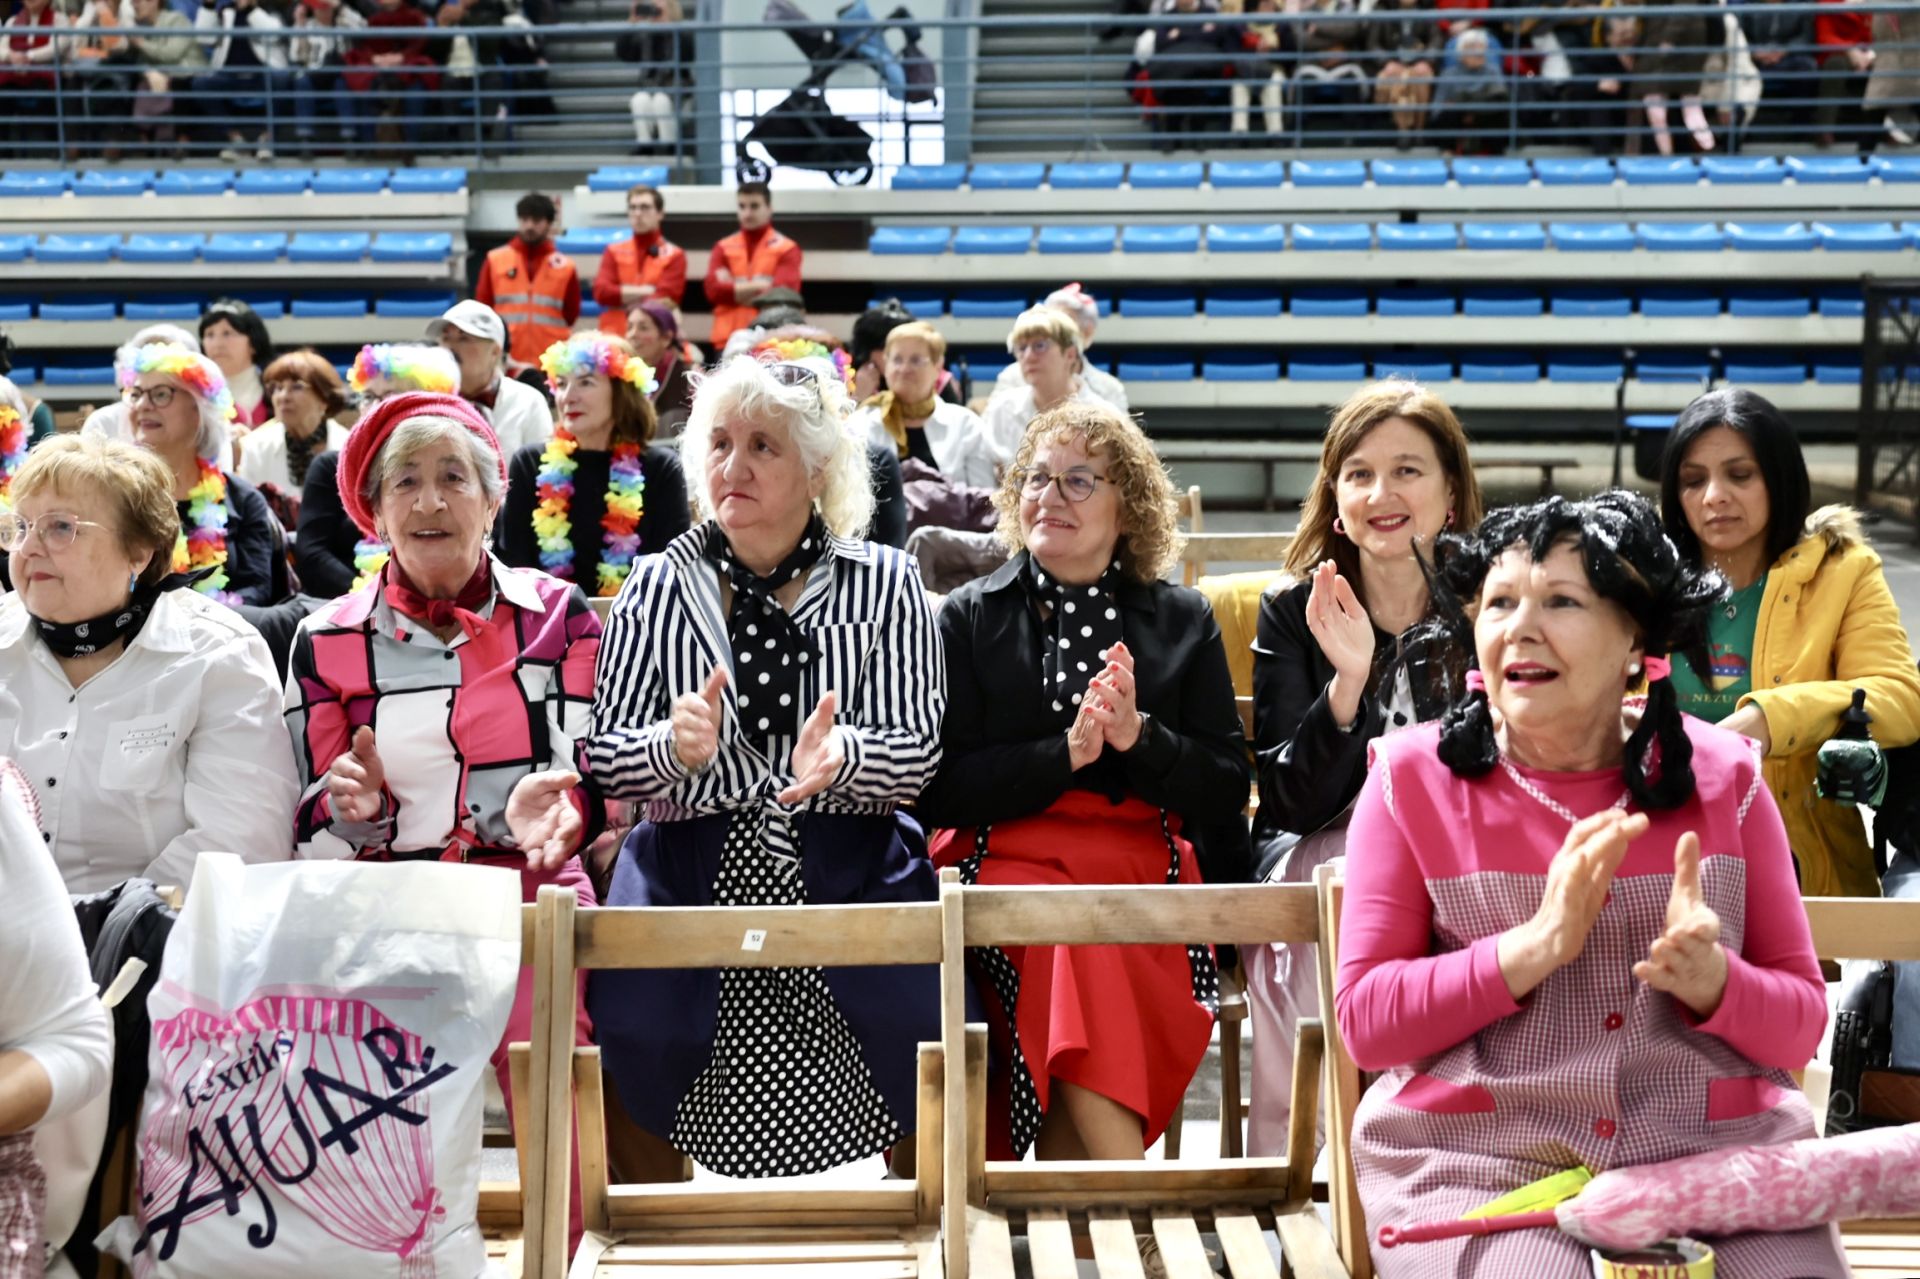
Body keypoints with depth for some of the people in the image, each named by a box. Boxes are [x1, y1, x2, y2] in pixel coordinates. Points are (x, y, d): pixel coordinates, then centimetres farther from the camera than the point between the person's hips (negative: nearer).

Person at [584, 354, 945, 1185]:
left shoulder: (885, 583, 4)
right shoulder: (659, 587, 7)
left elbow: (920, 749, -2)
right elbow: (605, 757, 4)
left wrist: (842, 755, -24)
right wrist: (674, 747, -18)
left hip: (848, 872, -1)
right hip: (692, 873, 1)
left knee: (929, 1045, -20)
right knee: (628, 1042, -19)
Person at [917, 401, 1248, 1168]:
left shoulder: (1183, 621, 14)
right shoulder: (970, 618, 11)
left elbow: (1227, 794, 8)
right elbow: (939, 793, 0)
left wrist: (1138, 737, -10)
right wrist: (1065, 753, -13)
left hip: (1145, 875, 1)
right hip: (1010, 868, -1)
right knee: (1073, 943, -34)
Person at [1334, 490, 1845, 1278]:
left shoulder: (1722, 776, 6)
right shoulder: (1415, 777, 2)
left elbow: (1800, 1026, 8)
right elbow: (1364, 1021, -4)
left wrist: (1712, 979, -15)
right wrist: (1538, 946, -16)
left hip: (1717, 1155, 2)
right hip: (1480, 1163, -2)